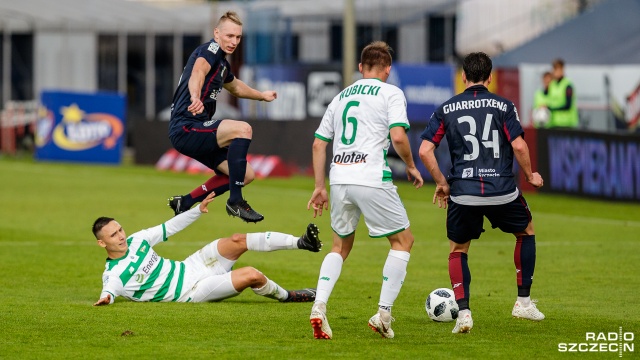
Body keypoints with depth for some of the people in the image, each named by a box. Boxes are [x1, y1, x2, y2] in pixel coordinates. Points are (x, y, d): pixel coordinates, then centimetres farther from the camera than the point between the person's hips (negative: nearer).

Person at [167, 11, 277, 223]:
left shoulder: (223, 63, 18)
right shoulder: (210, 50, -12)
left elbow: (235, 86, 42)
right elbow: (198, 71, -36)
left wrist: (262, 96, 57)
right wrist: (195, 97, -57)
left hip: (196, 132, 10)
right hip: (185, 129, -10)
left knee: (246, 175, 9)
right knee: (243, 129, -28)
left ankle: (184, 203, 17)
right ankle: (235, 201, -22)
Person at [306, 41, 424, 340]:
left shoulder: (341, 96, 20)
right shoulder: (391, 93, 3)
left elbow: (318, 143, 19)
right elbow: (398, 136, -12)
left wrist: (320, 187, 24)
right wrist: (411, 167, 5)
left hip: (339, 180, 5)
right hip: (372, 178, -5)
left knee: (340, 246, 21)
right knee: (403, 240, 11)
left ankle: (319, 307, 0)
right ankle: (383, 314, 2)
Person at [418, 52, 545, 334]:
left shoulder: (446, 109, 6)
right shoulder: (503, 106, 3)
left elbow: (425, 151, 0)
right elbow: (519, 145, -7)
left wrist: (441, 183, 12)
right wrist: (530, 176, 10)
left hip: (463, 193, 0)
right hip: (502, 191, 0)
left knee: (458, 250, 19)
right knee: (526, 231, 27)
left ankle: (463, 311, 0)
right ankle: (523, 302, 23)